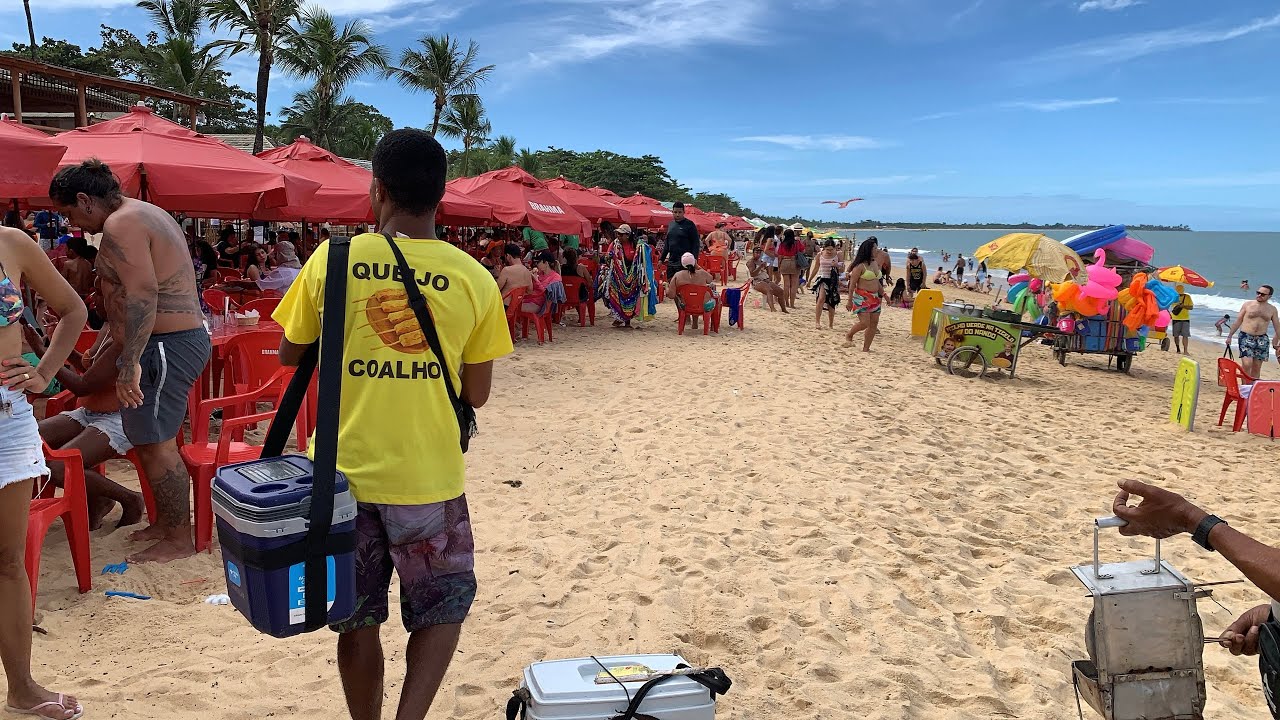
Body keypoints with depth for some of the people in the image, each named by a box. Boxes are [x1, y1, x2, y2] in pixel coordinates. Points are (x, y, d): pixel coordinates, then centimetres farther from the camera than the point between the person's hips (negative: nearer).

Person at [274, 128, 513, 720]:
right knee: (443, 608, 20)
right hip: (428, 477, -1)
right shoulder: (473, 278, -7)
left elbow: (291, 354, 7)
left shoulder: (332, 258, -6)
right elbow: (476, 394, 1)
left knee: (358, 620, 19)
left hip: (344, 471, 1)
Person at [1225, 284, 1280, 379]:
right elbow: (1237, 322, 6)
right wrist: (1229, 336, 5)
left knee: (1257, 367, 5)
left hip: (1262, 339, 3)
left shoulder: (1272, 309, 9)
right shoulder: (1247, 305, 3)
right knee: (1247, 364, -16)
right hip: (1246, 337, -3)